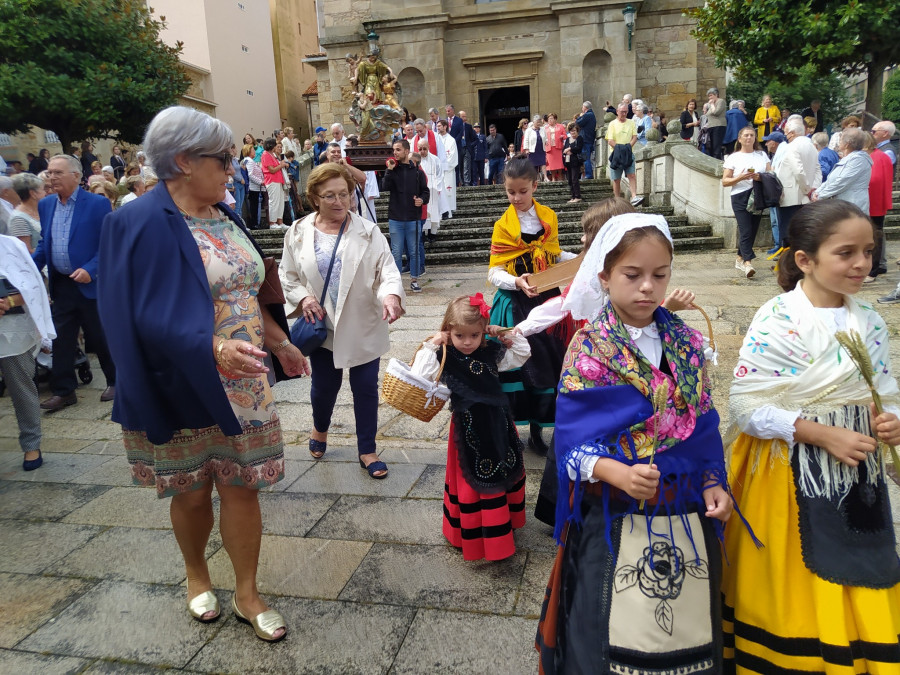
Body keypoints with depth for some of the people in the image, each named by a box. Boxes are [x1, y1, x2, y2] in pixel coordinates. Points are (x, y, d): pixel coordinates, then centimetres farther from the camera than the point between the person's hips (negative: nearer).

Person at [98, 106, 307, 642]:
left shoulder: (225, 216, 8)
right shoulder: (142, 225, -14)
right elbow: (149, 317, -22)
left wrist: (280, 344, 14)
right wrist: (215, 347, -35)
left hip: (245, 385, 5)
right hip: (186, 388, -5)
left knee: (241, 487, 9)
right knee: (192, 493, 14)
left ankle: (247, 594, 26)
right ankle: (196, 575, 42)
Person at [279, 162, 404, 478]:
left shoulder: (367, 231, -6)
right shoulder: (299, 233, -1)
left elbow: (387, 268, -14)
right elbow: (286, 275, 7)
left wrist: (391, 295, -34)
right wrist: (302, 298, -12)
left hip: (363, 326, -1)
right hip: (321, 326, 1)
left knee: (366, 387, 5)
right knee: (325, 383, 15)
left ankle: (367, 451, 22)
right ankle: (320, 428, 48)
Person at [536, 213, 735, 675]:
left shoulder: (687, 345, 3)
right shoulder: (588, 350, -10)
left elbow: (704, 428, 9)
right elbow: (573, 441, -13)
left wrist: (713, 484, -4)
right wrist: (619, 474, -29)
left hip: (685, 520, 4)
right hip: (613, 522, -4)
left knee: (686, 627, 17)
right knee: (611, 637, 8)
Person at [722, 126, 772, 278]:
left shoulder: (762, 155, 14)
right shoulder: (733, 157, 5)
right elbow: (725, 181, 0)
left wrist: (761, 177, -12)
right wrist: (740, 178, -17)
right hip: (740, 197, -4)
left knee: (752, 231, 8)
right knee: (746, 231, -15)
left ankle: (740, 259, 23)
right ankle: (748, 263, -21)